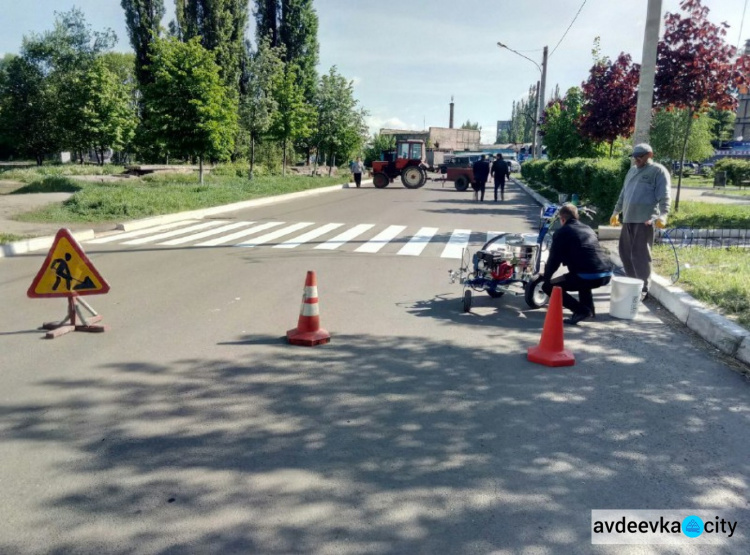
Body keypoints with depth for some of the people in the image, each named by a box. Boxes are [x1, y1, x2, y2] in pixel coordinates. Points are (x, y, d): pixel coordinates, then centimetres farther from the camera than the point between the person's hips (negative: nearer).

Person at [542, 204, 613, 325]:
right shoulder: (588, 229, 26)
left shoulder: (562, 232, 6)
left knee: (548, 286, 7)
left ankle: (581, 310, -6)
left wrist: (546, 278, 19)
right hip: (607, 274, 8)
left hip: (588, 276, -7)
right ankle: (589, 308, 26)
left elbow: (554, 259, 3)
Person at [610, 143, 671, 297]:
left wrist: (662, 215, -24)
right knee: (625, 252, 11)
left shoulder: (658, 171, -2)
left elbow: (664, 196, -11)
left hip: (645, 219, -8)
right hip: (628, 219, 8)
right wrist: (616, 212, 31)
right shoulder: (632, 170, 21)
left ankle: (643, 289, -1)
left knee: (640, 254, -8)